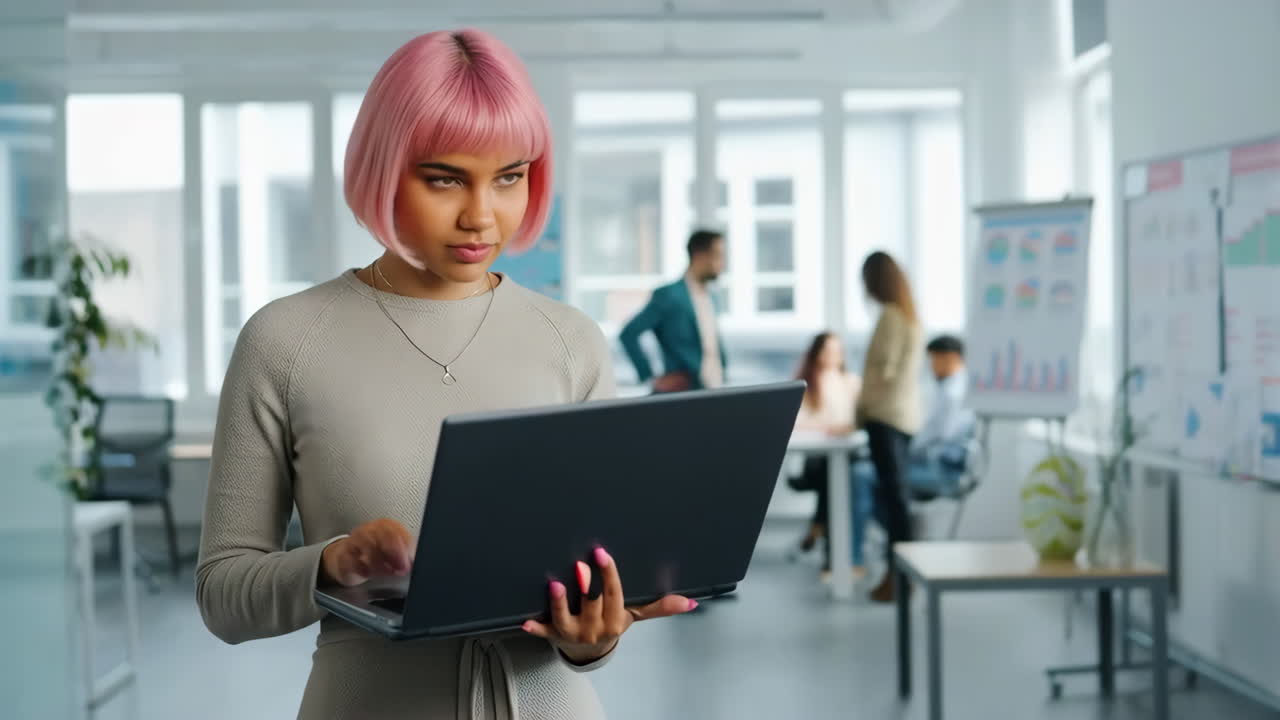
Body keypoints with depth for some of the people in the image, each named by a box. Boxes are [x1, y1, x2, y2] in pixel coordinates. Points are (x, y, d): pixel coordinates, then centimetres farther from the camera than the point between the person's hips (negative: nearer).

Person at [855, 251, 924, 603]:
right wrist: (868, 404, 12)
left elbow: (883, 369, -16)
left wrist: (861, 405, -3)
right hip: (903, 414, 9)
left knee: (892, 494, -7)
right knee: (891, 494, 11)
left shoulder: (891, 315, -12)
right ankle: (897, 569, 13)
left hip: (886, 415, -9)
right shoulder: (908, 313, 15)